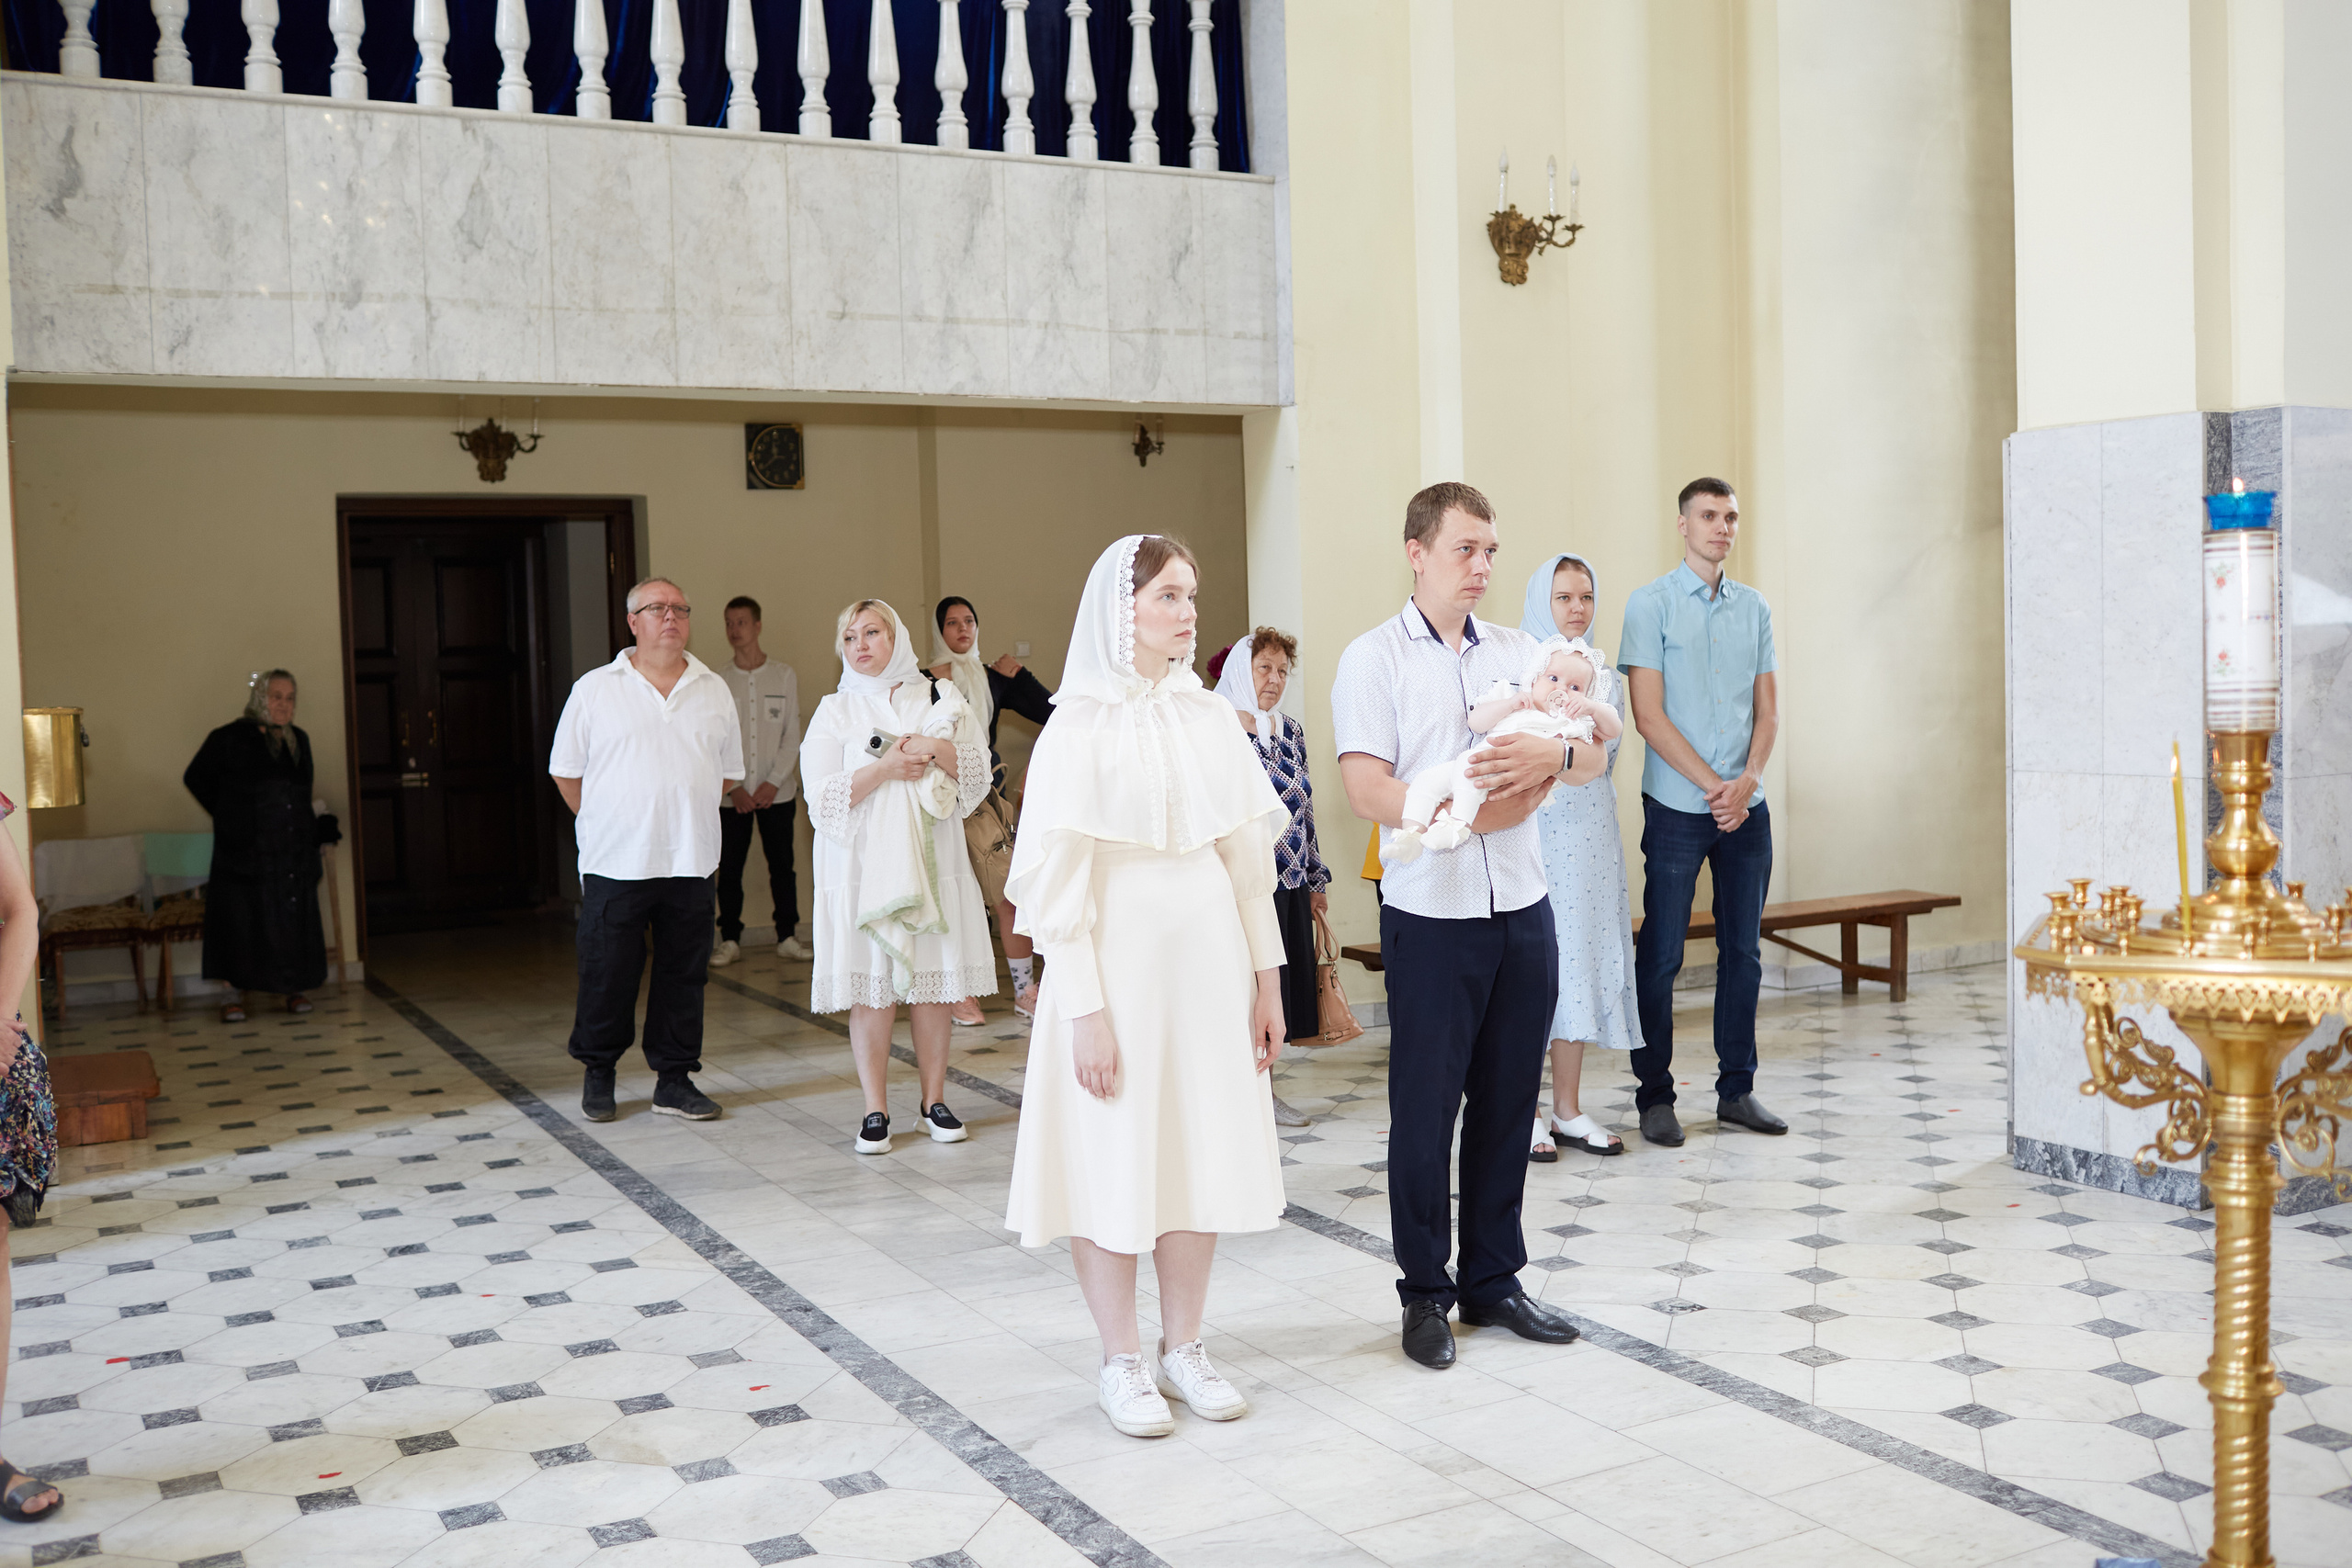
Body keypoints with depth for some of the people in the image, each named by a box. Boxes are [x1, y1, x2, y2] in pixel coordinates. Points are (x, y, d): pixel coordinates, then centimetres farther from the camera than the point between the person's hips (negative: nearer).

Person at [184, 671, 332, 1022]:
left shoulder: (299, 740, 12)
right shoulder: (229, 739, -4)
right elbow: (195, 778, 5)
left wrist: (315, 828, 14)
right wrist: (230, 815, 3)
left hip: (295, 853, 5)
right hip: (246, 852, -4)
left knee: (293, 920, 6)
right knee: (240, 918, -4)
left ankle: (292, 987, 16)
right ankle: (235, 994, 3)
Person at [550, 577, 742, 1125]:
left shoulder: (714, 691, 9)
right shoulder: (594, 689, 1)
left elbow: (729, 772, 17)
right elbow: (566, 771, 6)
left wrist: (684, 815, 10)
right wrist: (608, 824, 4)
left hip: (690, 860, 3)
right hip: (615, 864, -2)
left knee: (684, 973, 7)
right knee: (607, 973, 3)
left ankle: (674, 1079, 18)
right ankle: (598, 1073, 22)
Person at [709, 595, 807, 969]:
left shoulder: (784, 676, 3)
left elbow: (792, 736, 2)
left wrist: (774, 782, -8)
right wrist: (733, 787, -8)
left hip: (776, 791, 0)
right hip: (732, 794, 0)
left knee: (782, 864, 2)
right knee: (729, 867, 2)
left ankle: (787, 936, 11)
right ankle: (730, 939, 11)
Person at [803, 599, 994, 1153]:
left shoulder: (939, 702, 9)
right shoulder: (834, 712, 6)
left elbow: (979, 774, 5)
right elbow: (823, 798, -4)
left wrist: (937, 751, -12)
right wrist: (886, 768, -13)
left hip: (932, 862, 1)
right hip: (863, 867, -1)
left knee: (934, 983, 3)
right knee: (871, 989, -2)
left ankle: (935, 1101, 14)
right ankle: (875, 1111, 6)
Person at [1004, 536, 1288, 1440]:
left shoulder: (1208, 717, 6)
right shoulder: (1079, 729, -8)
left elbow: (1249, 855, 10)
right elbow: (1055, 882, -10)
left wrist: (1266, 977, 8)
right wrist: (1085, 1010, -14)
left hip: (1209, 967, 5)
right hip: (1120, 966, -5)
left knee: (1204, 1155, 10)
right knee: (1115, 1162, 3)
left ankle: (1183, 1347, 24)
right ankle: (1122, 1364, 17)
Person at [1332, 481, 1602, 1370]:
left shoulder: (1520, 652, 11)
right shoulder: (1373, 659, -3)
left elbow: (1593, 757, 4)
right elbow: (1368, 791, -12)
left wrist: (1551, 753, -18)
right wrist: (1469, 814, -18)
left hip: (1523, 909, 4)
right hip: (1431, 914, -4)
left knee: (1508, 1101, 11)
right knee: (1426, 1106, 3)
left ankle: (1495, 1280, 24)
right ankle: (1426, 1292, 16)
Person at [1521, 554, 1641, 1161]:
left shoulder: (1601, 668, 11)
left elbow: (1605, 756, 11)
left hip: (1591, 832, 5)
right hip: (1534, 830, -5)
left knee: (1582, 960, 7)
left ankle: (1568, 1110, 15)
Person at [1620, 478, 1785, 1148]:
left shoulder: (1754, 607, 10)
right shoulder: (1650, 604, -3)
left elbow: (1767, 709, 9)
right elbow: (1648, 715, -9)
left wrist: (1748, 780, -9)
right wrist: (1713, 785, -12)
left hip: (1746, 807, 4)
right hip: (1678, 807, -4)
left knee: (1743, 949, 9)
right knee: (1661, 954, 0)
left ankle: (1736, 1088, 19)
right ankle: (1655, 1096, 9)